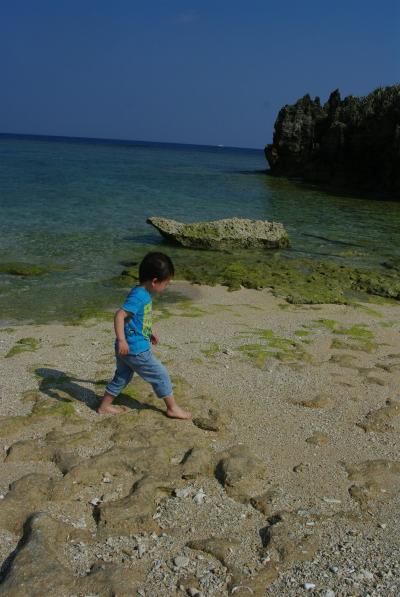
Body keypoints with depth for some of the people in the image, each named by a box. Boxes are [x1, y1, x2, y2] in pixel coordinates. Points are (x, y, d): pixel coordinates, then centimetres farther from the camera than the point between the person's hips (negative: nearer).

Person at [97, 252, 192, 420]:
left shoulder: (143, 293, 9)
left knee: (122, 377, 22)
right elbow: (120, 315, -31)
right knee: (160, 375, 4)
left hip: (127, 349, 10)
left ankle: (104, 406, 33)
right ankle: (172, 408, 17)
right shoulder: (139, 296, -22)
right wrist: (121, 340, -36)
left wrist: (150, 332, 30)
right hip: (135, 349, -10)